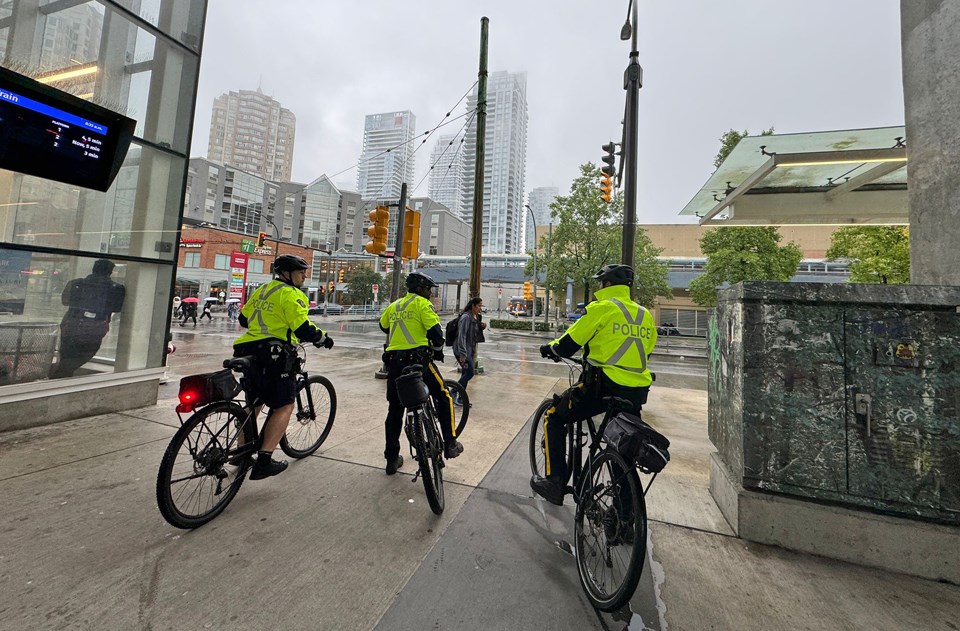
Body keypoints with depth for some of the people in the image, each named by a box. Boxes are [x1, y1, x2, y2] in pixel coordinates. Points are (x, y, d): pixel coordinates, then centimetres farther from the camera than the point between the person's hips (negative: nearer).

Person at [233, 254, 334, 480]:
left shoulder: (261, 290, 16)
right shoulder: (290, 294, -11)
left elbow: (243, 318, 25)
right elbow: (304, 329, -19)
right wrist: (324, 339, -4)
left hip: (247, 351, 9)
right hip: (273, 355, -9)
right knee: (284, 406, 0)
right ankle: (264, 460, -3)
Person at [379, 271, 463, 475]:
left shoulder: (393, 306, 17)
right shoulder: (422, 304, -2)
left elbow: (383, 326, 31)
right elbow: (436, 331, -11)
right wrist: (438, 350, 7)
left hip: (394, 361, 6)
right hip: (418, 358, -6)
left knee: (395, 409, 15)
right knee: (443, 396, 11)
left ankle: (392, 459, 24)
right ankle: (450, 445, 10)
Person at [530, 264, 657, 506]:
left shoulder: (602, 307, -6)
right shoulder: (645, 315, 13)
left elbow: (568, 344, -7)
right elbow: (645, 351, 21)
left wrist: (550, 348, 13)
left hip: (603, 385, -7)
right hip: (637, 393, 7)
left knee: (554, 419, 11)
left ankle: (555, 483, 11)